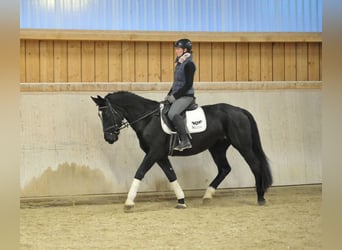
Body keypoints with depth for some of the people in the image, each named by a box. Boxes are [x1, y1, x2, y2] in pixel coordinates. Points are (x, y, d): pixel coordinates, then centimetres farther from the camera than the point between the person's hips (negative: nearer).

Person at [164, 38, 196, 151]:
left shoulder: (189, 64, -13)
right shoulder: (179, 63, 16)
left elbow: (188, 84, -18)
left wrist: (175, 96, -17)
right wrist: (169, 95, 11)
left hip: (186, 96, -11)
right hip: (177, 95, 11)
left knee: (172, 113, -31)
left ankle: (185, 141, -28)